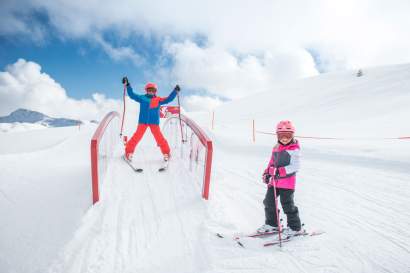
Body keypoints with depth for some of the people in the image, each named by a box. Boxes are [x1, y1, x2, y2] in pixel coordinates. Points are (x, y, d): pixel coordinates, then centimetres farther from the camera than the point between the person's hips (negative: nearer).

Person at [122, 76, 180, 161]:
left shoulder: (158, 100, 13)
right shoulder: (142, 98, 12)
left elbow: (168, 99, 10)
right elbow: (132, 95, 13)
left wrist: (175, 91, 4)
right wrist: (128, 85, 6)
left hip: (154, 122, 0)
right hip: (143, 121, 0)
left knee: (159, 137, -2)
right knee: (137, 136, -4)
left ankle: (166, 153, 8)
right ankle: (129, 152, 6)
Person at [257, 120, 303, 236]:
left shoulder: (294, 149, -12)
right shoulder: (276, 148, 10)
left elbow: (295, 166, -20)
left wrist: (281, 171, -30)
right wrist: (267, 173, 8)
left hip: (287, 181, -7)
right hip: (274, 180, 8)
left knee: (287, 204, 2)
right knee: (269, 201, 13)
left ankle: (295, 227, 23)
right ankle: (272, 224, 31)